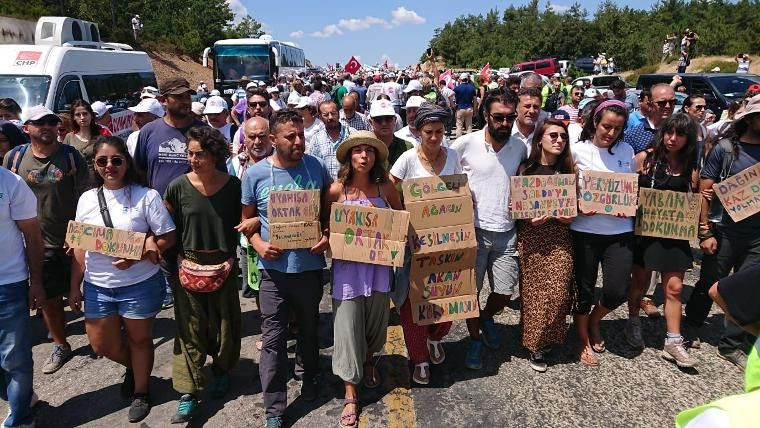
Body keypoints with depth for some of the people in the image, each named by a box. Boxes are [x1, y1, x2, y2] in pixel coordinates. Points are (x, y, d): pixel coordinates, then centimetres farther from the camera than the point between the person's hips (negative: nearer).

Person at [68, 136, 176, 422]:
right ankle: (134, 366, 46)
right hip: (97, 286, 5)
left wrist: (136, 256, -24)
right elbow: (79, 247, 9)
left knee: (139, 339, 13)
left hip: (139, 284, -4)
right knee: (101, 345, 14)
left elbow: (168, 238, -10)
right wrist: (74, 287, 8)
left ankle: (140, 392, 37)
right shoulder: (87, 199, 3)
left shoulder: (146, 196, -11)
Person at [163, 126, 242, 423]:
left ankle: (221, 370, 39)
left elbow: (242, 223, 4)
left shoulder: (233, 185, -5)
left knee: (224, 324, 13)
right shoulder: (178, 187, -5)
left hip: (223, 265, 1)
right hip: (189, 265, 0)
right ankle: (188, 393, 13)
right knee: (189, 329, 4)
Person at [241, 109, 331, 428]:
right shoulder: (255, 174, -7)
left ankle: (310, 377, 46)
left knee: (309, 328, 21)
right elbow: (247, 218, 4)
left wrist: (328, 235, -9)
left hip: (310, 264, 2)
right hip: (274, 268, -1)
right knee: (273, 338, 3)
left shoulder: (315, 167, -3)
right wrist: (259, 245, -14)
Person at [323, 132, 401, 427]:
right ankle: (350, 394, 15)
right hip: (347, 265, -2)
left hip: (378, 264, 2)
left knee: (375, 320, 17)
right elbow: (326, 225, 3)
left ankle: (369, 361, 49)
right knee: (347, 326, 1)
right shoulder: (336, 190, -9)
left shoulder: (385, 187, -4)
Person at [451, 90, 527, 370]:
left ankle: (486, 317, 41)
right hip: (474, 230, -3)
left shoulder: (520, 147, 1)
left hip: (506, 232, 3)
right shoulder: (466, 143, -9)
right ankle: (474, 339, 30)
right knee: (471, 290, 8)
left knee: (506, 292, 9)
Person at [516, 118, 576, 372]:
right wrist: (529, 218, -17)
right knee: (533, 292, 2)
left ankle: (545, 338, 23)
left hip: (560, 237, 2)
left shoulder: (568, 170, 7)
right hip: (531, 237, -2)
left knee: (558, 292, -1)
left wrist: (569, 216, -7)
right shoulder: (525, 169, -1)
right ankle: (535, 345, 17)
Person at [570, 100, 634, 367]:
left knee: (617, 292, -1)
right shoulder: (578, 150, -3)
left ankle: (594, 320, 33)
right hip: (585, 230, -2)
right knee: (585, 290, 8)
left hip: (620, 231, 3)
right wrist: (580, 206, -18)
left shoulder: (626, 151, 6)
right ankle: (584, 340, 30)